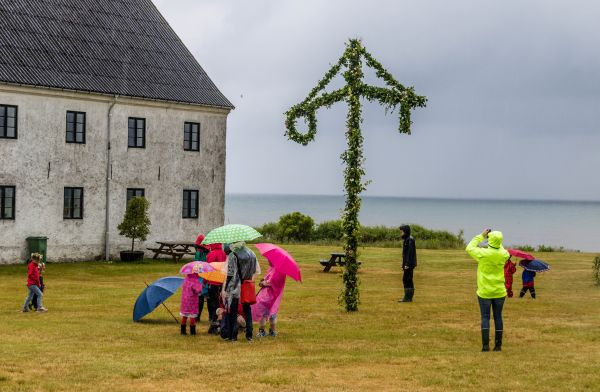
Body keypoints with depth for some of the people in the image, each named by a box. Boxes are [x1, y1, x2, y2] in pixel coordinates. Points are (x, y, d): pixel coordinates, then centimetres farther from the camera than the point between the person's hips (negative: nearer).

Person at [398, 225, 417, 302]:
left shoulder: (410, 240, -14)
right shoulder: (407, 240, 17)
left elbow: (410, 252, -20)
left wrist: (407, 264, -23)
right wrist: (404, 265, 22)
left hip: (409, 264, -10)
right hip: (407, 263, 10)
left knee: (406, 279, -10)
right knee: (408, 280, 11)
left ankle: (408, 297, -10)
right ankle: (409, 297, 13)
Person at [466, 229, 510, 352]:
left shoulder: (483, 253, -16)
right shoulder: (503, 254, -7)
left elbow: (469, 248, 2)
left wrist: (481, 236, 6)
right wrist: (496, 240, 14)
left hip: (485, 292, -3)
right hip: (499, 292, 3)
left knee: (485, 317, 2)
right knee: (498, 317, 8)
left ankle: (485, 345, -4)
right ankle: (498, 345, 11)